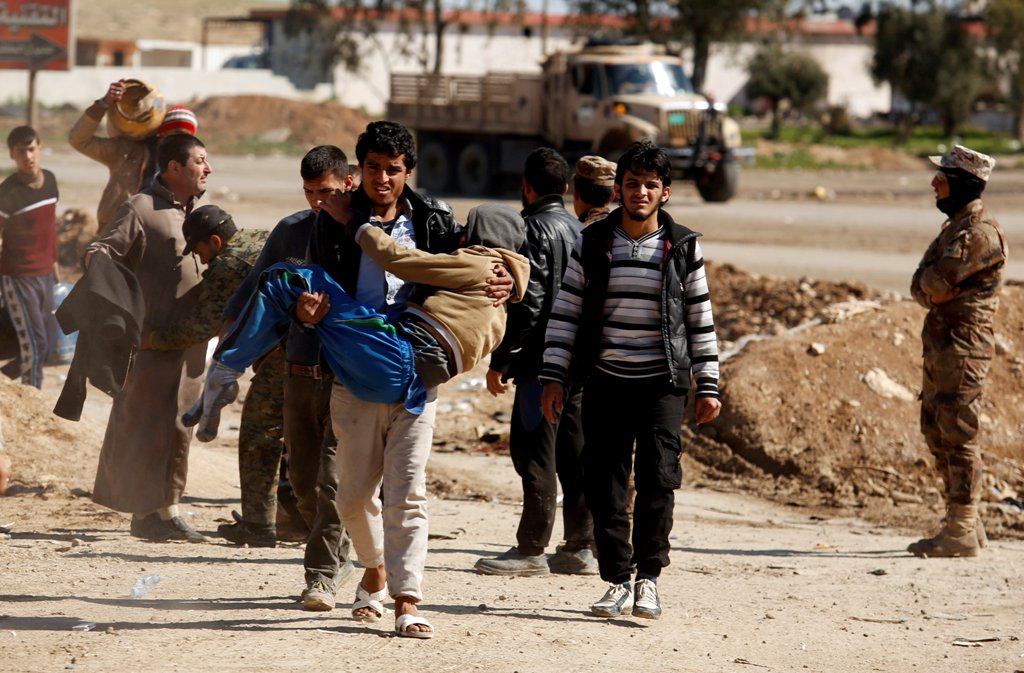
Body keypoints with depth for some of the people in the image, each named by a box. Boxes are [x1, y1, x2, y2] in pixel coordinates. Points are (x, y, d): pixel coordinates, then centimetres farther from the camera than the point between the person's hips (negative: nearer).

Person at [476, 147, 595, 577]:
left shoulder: (535, 228, -9)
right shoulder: (580, 229, 14)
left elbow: (528, 303, -17)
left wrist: (500, 361, -12)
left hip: (541, 362, -8)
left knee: (534, 454, -4)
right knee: (574, 454, 10)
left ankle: (531, 550, -3)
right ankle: (580, 546, 12)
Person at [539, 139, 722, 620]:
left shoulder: (683, 248, 3)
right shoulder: (592, 244, 4)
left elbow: (700, 321, 7)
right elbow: (565, 313, 6)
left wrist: (707, 386, 4)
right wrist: (554, 376, 0)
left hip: (663, 384, -1)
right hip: (605, 382, 1)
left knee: (658, 478, -12)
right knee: (604, 484, 0)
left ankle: (648, 575, 2)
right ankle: (617, 579, 11)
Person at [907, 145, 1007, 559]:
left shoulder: (980, 233, -16)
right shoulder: (955, 225, 17)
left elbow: (933, 283, -20)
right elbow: (921, 287, 16)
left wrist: (932, 285, 0)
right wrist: (934, 292, -4)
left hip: (963, 345, -10)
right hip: (940, 343, 10)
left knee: (958, 436, -7)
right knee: (937, 432, 15)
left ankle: (962, 532, -4)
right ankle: (964, 522, 22)